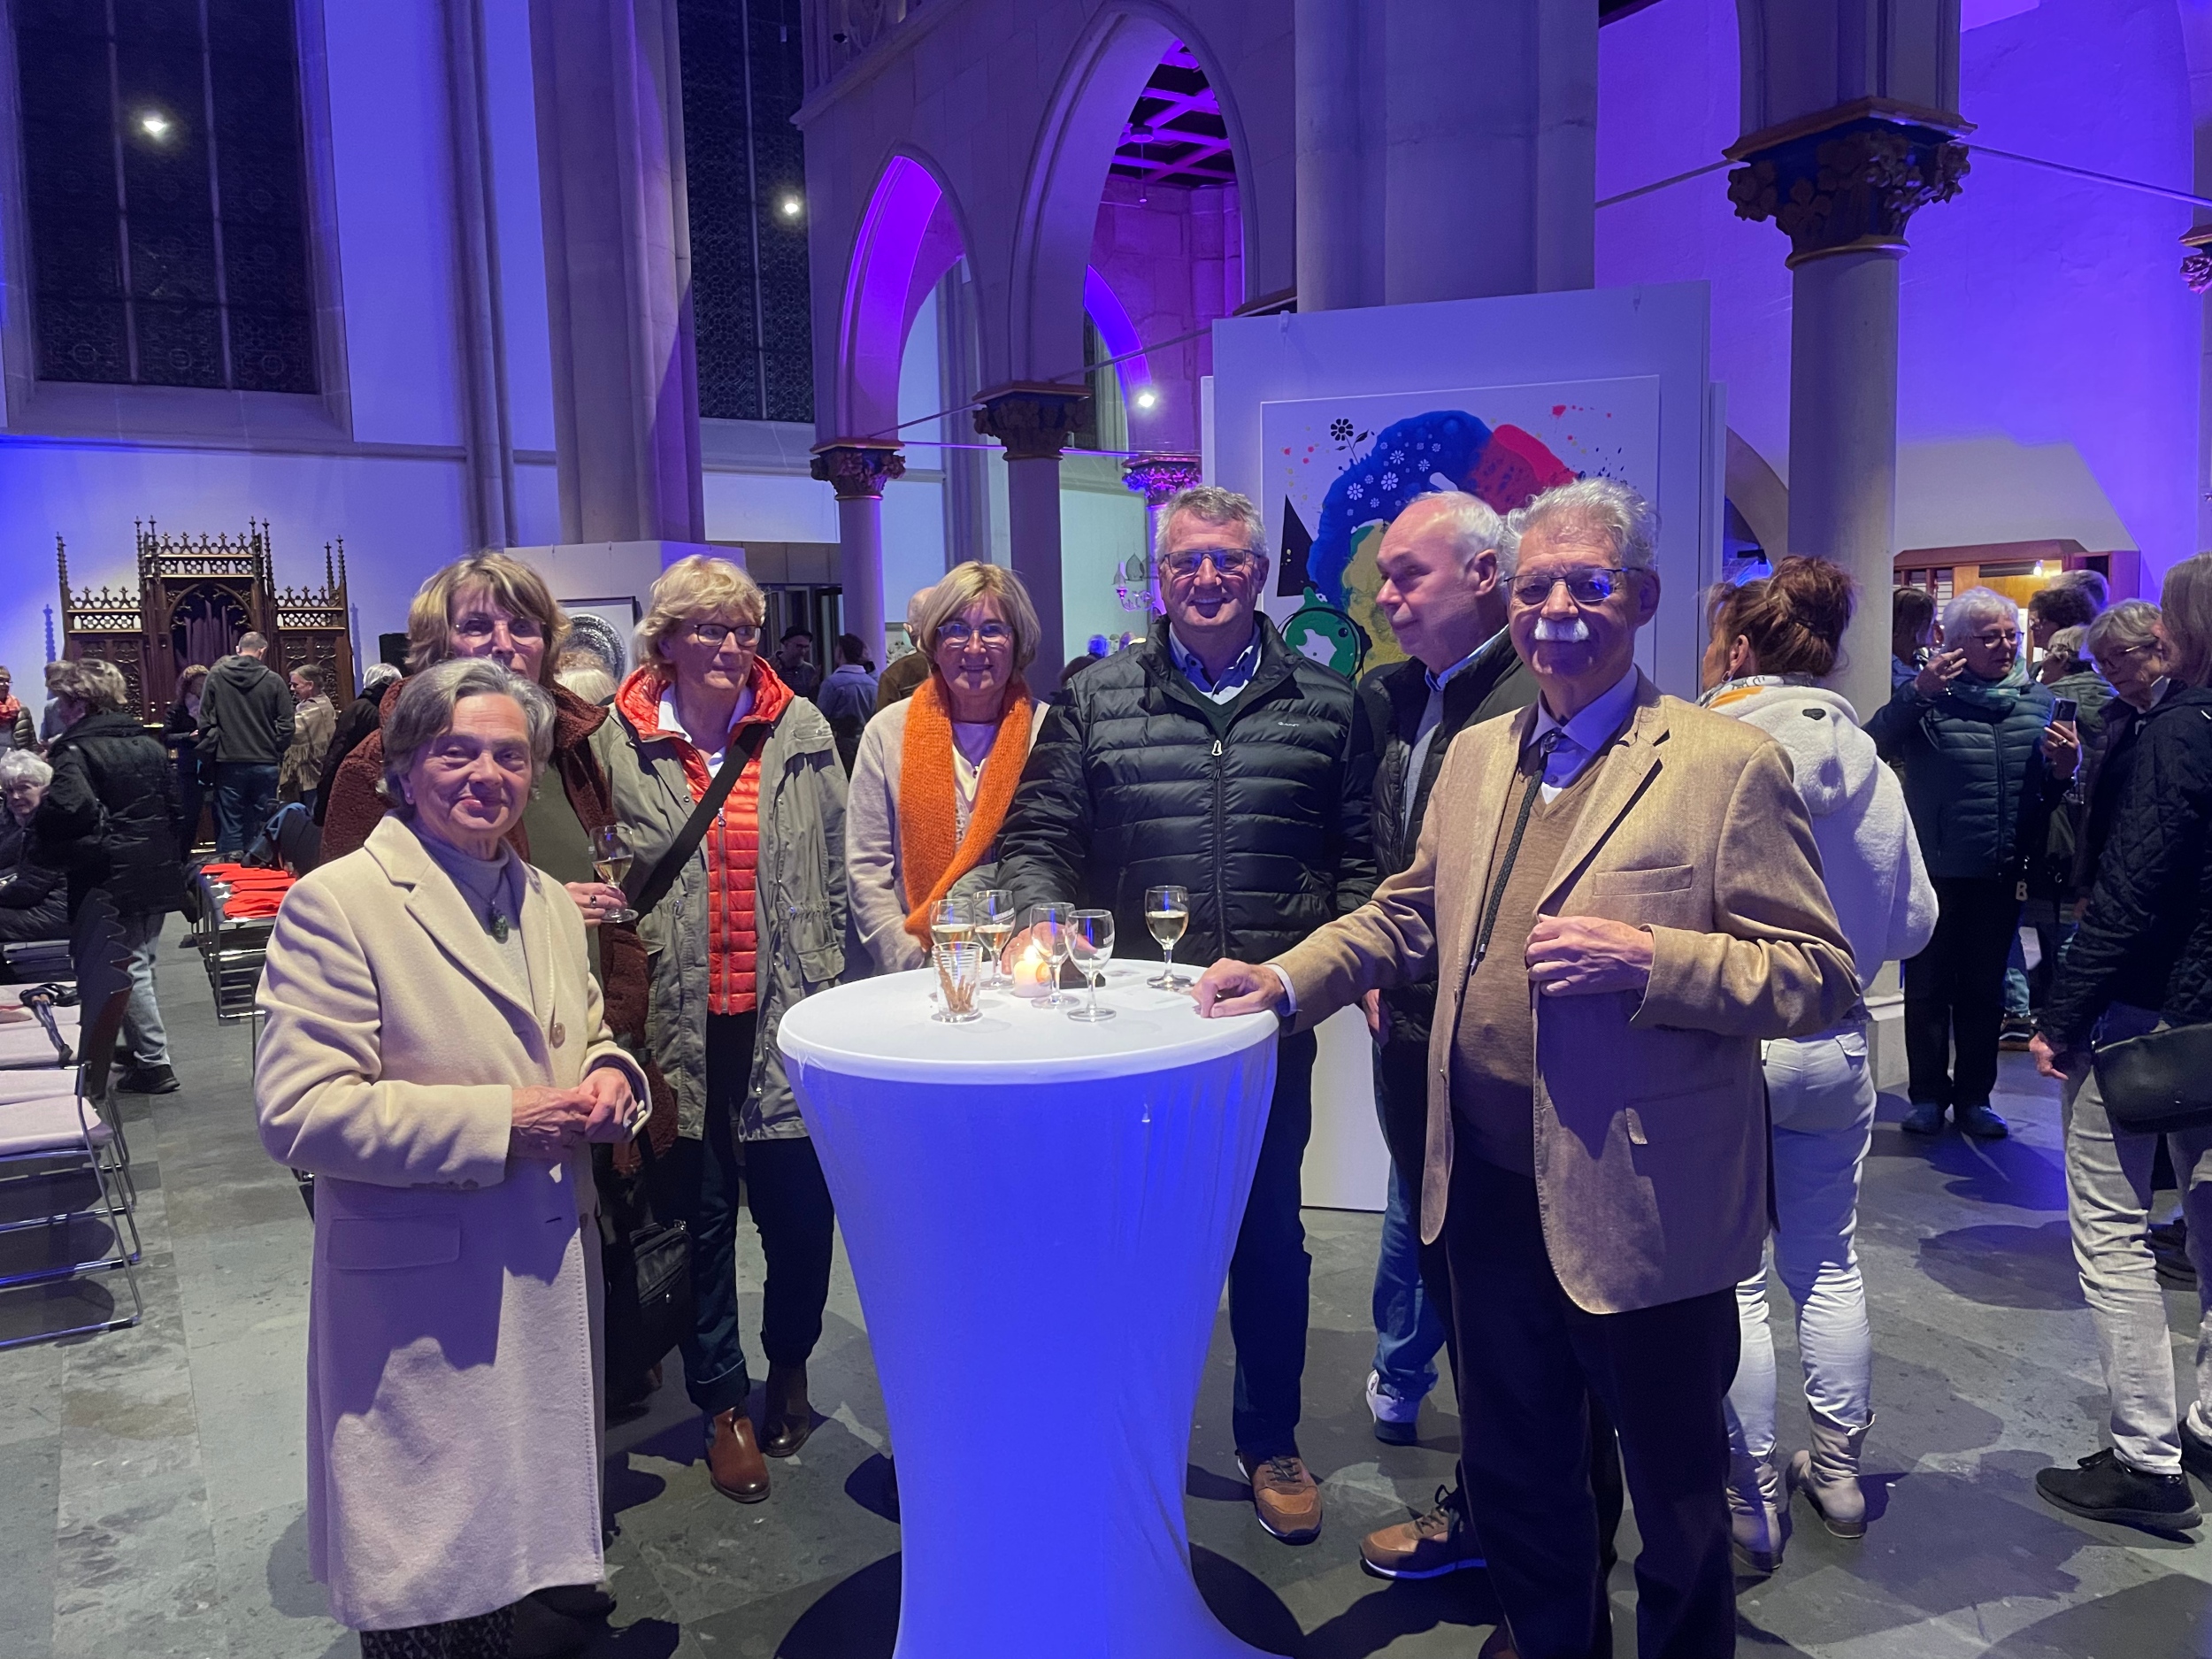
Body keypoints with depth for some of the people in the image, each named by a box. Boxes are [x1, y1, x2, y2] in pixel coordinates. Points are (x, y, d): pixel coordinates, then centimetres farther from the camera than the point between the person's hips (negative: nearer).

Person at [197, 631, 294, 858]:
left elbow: (205, 721, -1)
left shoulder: (215, 676, 0)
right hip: (266, 763, 0)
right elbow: (286, 725, -3)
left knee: (230, 824, 5)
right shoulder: (273, 680, -3)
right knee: (263, 823, 7)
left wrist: (209, 754, 7)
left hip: (229, 763, 0)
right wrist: (277, 754, 9)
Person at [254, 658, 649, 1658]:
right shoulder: (336, 902, -12)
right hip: (420, 1302, -6)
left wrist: (609, 1074, -2)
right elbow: (297, 1112, -19)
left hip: (548, 1282, 6)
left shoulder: (547, 901, 9)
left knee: (512, 1555, 19)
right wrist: (500, 1124, -21)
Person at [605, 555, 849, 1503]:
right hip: (683, 1019, -1)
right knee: (700, 1210, 10)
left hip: (784, 1014, 1)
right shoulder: (620, 744, -1)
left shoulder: (802, 732, 4)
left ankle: (789, 1369, 35)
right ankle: (724, 1405, 28)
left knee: (801, 1203, 6)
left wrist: (827, 983, 5)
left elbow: (834, 873, 8)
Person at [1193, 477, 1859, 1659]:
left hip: (1641, 1207, -6)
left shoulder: (1729, 765, -11)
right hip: (1491, 1189, 6)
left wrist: (1647, 960, -26)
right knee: (1510, 1464, 24)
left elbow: (1821, 981, -13)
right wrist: (1286, 978, 5)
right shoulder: (1475, 757, 9)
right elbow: (1409, 916, 18)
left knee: (1674, 1493, 16)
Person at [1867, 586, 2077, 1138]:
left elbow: (2050, 795, 12)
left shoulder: (2037, 700, 7)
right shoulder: (1931, 696, -6)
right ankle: (1927, 1095, 17)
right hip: (1936, 870, -4)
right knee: (1928, 985, 5)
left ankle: (1974, 1097, 24)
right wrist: (1916, 692, -31)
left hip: (2002, 875, 4)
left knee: (1985, 988, 13)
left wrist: (2063, 772, -9)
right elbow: (1874, 745, -23)